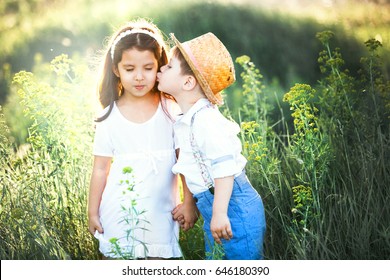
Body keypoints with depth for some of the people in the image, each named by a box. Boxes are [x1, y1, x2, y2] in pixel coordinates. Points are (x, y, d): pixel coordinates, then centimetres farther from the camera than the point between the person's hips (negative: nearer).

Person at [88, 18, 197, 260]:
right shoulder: (109, 117, -3)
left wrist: (189, 202, -3)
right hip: (119, 211, 1)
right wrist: (93, 212, 5)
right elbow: (101, 169, 2)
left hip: (160, 211, 0)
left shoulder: (171, 111, -4)